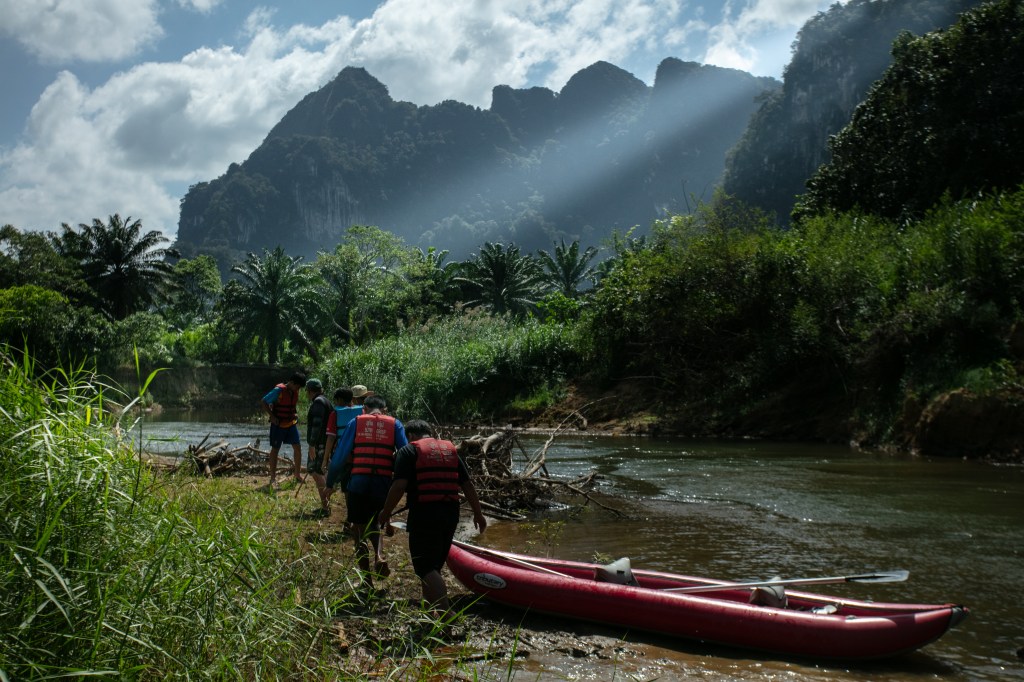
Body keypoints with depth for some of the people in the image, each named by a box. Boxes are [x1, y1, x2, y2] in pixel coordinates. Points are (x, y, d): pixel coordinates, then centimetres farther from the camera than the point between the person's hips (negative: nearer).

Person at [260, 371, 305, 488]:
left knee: (297, 447, 2)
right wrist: (272, 416, -19)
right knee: (275, 449, 3)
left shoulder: (295, 391, 3)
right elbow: (263, 402, -16)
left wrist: (295, 414, 8)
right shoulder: (279, 390, -18)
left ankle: (298, 474, 13)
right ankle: (273, 478, 10)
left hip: (291, 423, 6)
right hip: (279, 425, -6)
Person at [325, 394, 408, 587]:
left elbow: (339, 456, 6)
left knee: (359, 528, 14)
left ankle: (366, 578, 12)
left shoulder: (356, 423, 9)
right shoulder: (395, 425, 10)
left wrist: (330, 483, 14)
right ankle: (379, 556, -3)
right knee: (375, 522, 24)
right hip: (383, 484, 1)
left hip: (358, 483, -1)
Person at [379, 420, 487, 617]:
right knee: (434, 566, 19)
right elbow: (468, 484, 12)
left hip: (424, 514, -6)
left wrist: (386, 512, -2)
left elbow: (399, 485, -13)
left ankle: (445, 614, -20)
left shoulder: (408, 451, -1)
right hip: (450, 513, 6)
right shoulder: (450, 450, 15)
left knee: (425, 567, -6)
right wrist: (478, 513, 17)